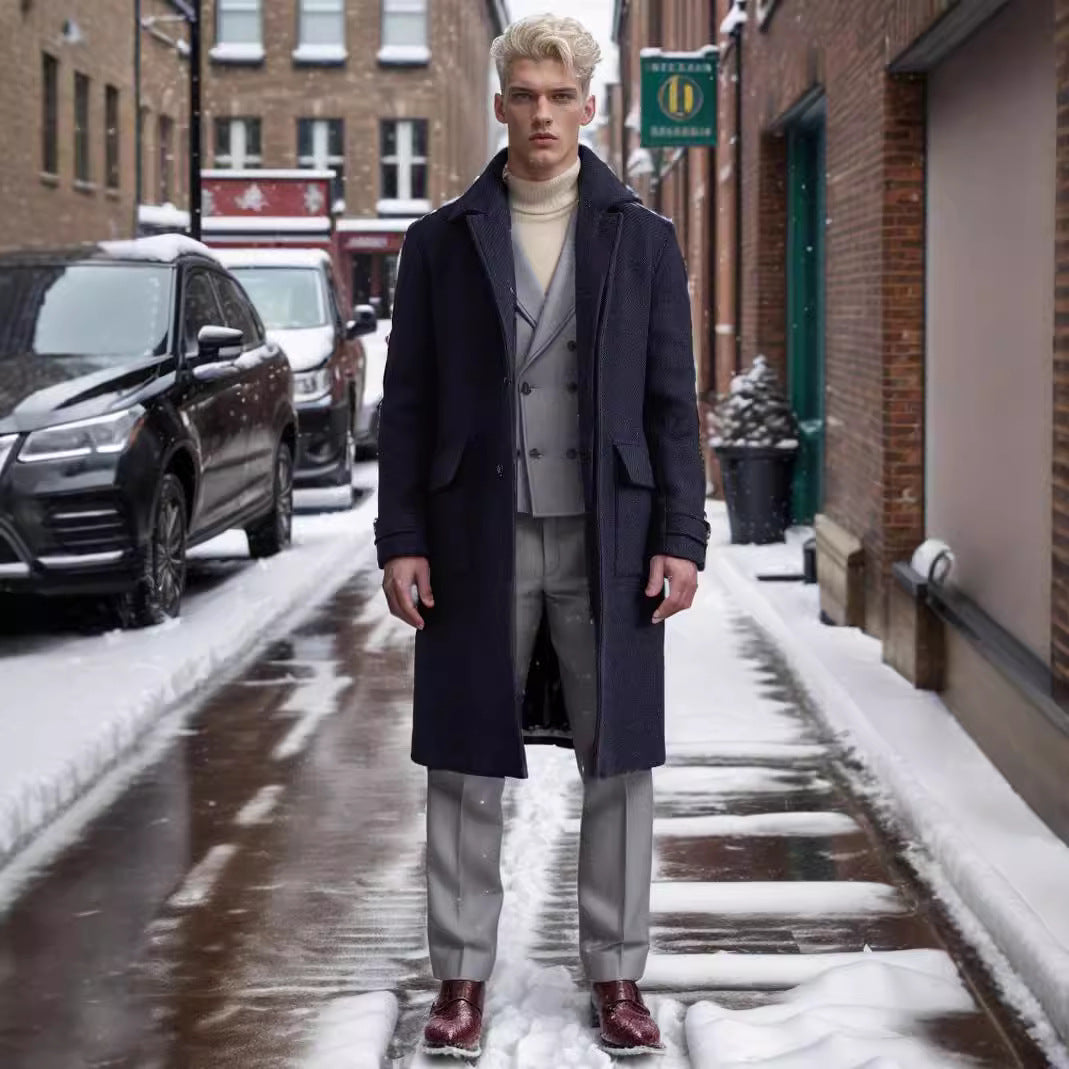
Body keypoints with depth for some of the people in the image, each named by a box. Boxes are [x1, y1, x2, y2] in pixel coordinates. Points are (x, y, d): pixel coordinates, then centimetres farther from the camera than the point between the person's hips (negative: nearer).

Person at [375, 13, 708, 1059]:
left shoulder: (642, 238, 6)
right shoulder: (442, 239, 5)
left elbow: (672, 402, 5)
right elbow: (408, 401, 4)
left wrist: (680, 539, -3)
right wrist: (401, 539, -3)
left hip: (608, 542, 0)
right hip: (480, 540, 0)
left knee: (617, 764, 5)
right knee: (466, 763, 4)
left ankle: (617, 974, 16)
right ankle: (461, 976, 15)